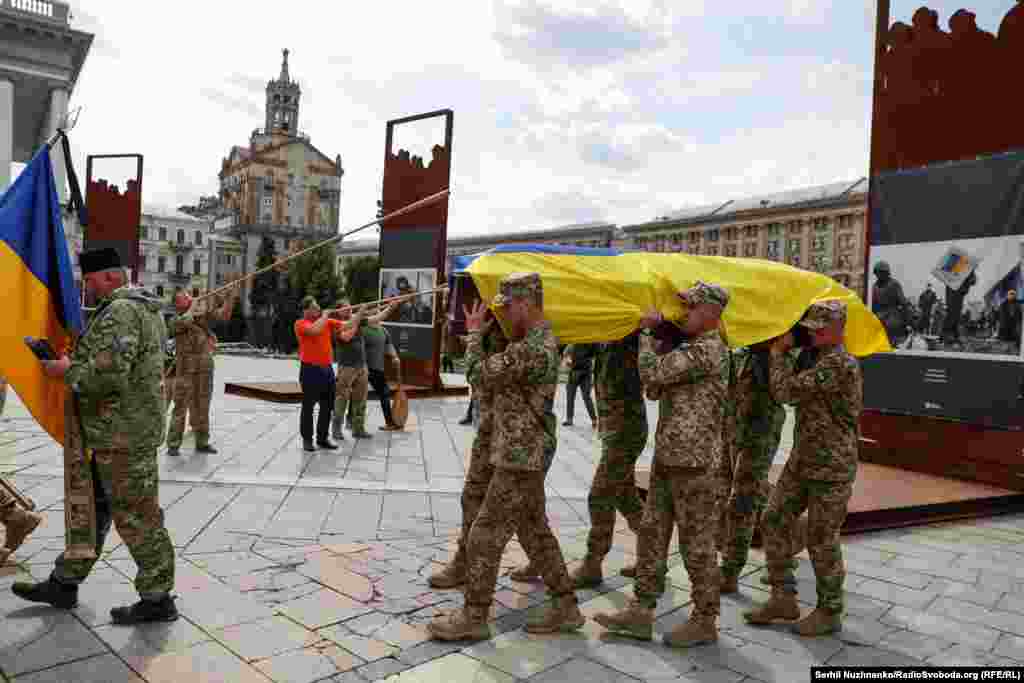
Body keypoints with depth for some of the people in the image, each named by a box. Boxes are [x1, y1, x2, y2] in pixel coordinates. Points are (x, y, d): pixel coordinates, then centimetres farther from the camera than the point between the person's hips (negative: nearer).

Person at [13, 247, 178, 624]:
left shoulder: (119, 312, -18)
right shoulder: (145, 307, 15)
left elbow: (108, 376, -26)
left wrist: (68, 371, -10)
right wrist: (77, 359, 13)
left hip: (122, 433, -11)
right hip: (126, 429, 11)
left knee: (135, 515, -2)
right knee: (92, 507, 20)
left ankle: (157, 599, 9)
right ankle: (64, 583, 34)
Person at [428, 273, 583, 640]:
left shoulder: (533, 348, -23)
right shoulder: (541, 340, 11)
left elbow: (481, 373, -19)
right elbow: (501, 370, 14)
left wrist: (474, 332, -6)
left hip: (519, 458, -10)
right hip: (528, 454, 10)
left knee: (485, 536, 0)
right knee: (535, 532, 18)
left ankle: (473, 617, 14)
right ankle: (565, 607, 27)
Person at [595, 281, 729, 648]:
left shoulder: (708, 349, -16)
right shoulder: (690, 347, 16)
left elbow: (652, 374, -21)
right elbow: (655, 390, 16)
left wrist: (646, 331, -7)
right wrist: (655, 334, 7)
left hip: (693, 464, -10)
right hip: (667, 459, 10)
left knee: (697, 545, 3)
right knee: (651, 534, 12)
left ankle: (705, 621, 19)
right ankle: (641, 612, 21)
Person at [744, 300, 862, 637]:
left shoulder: (840, 363, -21)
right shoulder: (812, 355, 9)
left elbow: (787, 391, -23)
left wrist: (778, 351, -10)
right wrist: (785, 352, 3)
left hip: (832, 467, -9)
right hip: (801, 459, 9)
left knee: (822, 540, 3)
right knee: (775, 522, 8)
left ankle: (829, 612, 22)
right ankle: (783, 598, 19)